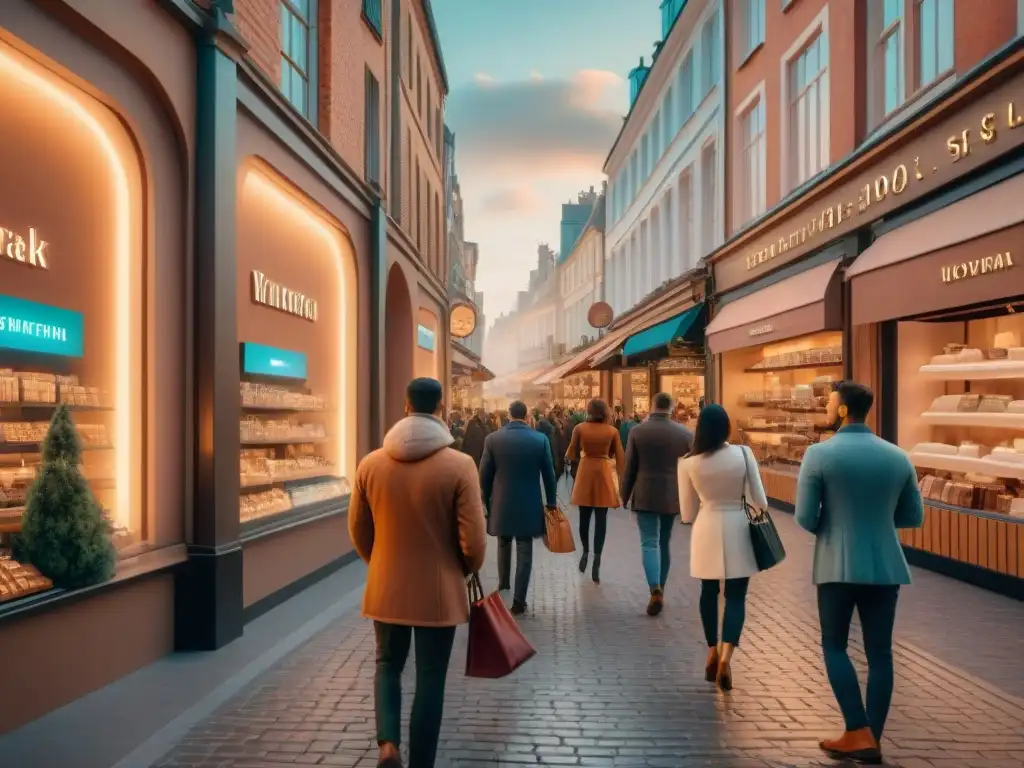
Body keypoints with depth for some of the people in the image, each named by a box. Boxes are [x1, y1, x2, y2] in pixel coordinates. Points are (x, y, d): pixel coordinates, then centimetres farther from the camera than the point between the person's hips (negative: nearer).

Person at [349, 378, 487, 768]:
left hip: (386, 588, 3)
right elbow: (473, 541, -14)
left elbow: (358, 531, 5)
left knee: (388, 666, 23)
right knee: (430, 680, 12)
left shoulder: (370, 464, -6)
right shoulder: (459, 465, -16)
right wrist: (467, 570, 8)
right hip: (439, 592, -2)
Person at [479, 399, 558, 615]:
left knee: (503, 545, 23)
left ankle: (503, 584, 38)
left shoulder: (493, 439, -7)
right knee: (524, 551, 4)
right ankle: (519, 600, 6)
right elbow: (548, 474, -2)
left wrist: (486, 500, 11)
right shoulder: (541, 439, -7)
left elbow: (484, 474, -3)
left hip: (501, 503, 1)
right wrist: (551, 502, 9)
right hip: (529, 504, -1)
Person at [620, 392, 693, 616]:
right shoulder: (685, 433, -1)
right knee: (664, 542, 15)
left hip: (646, 496, -2)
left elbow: (629, 468, -2)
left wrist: (625, 495, 9)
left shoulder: (638, 431, -6)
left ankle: (655, 591, -19)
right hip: (673, 496, 3)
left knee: (649, 543, -3)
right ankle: (660, 589, 23)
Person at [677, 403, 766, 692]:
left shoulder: (688, 463, -7)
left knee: (709, 593, 18)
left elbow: (687, 513, 0)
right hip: (737, 531, -1)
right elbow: (759, 501, -5)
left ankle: (712, 654, 27)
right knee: (736, 597, 7)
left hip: (706, 531, 1)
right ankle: (725, 657, -9)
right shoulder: (743, 454, -9)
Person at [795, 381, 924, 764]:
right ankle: (872, 740, 18)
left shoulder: (819, 454, -11)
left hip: (838, 566, -4)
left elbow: (805, 519, -10)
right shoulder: (898, 457, 3)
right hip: (885, 566, 4)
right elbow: (914, 517, 9)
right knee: (879, 653, 11)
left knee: (834, 646, 12)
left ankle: (858, 734, 7)